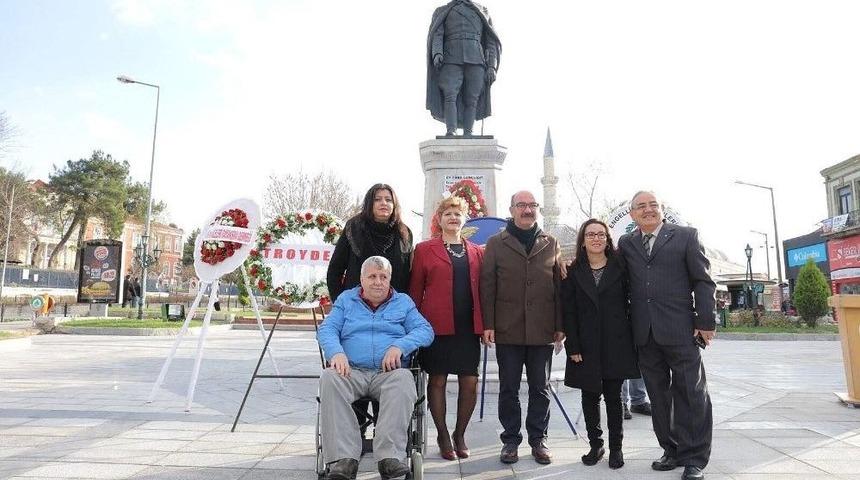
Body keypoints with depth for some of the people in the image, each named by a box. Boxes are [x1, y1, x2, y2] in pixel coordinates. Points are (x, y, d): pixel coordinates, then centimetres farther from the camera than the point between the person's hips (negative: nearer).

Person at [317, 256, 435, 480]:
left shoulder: (403, 302, 19)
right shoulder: (345, 300, 21)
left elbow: (425, 330, 6)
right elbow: (326, 329, 8)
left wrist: (400, 346, -12)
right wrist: (336, 353, -14)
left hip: (390, 372, -1)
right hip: (352, 371, 1)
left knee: (404, 380, -35)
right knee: (329, 378, -32)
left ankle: (389, 456, -38)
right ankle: (344, 458, -34)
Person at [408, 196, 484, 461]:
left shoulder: (477, 252, 13)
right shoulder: (424, 250, 5)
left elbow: (482, 289, 12)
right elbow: (415, 290, 4)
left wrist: (485, 324, 4)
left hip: (469, 327, 3)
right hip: (437, 326, -2)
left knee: (470, 382, 3)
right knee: (437, 381, 5)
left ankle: (460, 434, 24)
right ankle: (443, 436, 22)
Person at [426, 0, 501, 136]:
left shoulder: (482, 11, 27)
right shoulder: (442, 11, 23)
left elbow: (491, 41, 18)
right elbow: (436, 35, 5)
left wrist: (492, 67, 3)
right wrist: (437, 53, -17)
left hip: (476, 61, 1)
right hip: (451, 61, -1)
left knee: (472, 100, -12)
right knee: (450, 96, -20)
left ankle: (467, 136, -17)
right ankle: (450, 132, -30)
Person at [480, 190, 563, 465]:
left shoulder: (551, 244, 9)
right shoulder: (496, 243, 4)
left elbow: (559, 286, 7)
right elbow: (487, 285, 0)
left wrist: (560, 325, 2)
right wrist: (488, 324, -7)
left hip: (542, 329, 1)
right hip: (507, 329, -1)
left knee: (540, 388, 11)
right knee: (509, 389, 8)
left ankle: (538, 439, 25)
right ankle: (511, 439, 22)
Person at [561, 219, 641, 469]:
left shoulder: (620, 268, 4)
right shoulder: (573, 272, 3)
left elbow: (630, 303, 4)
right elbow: (569, 312, -1)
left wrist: (631, 339, -3)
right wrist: (573, 347, -8)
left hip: (616, 345, 0)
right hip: (586, 345, 1)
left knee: (613, 396, 7)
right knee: (590, 396, 8)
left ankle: (616, 447, 18)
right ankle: (595, 445, 20)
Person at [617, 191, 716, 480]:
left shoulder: (686, 236, 4)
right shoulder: (625, 244, 12)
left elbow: (703, 281, 1)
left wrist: (706, 322, -4)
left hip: (680, 329, -3)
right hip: (644, 333, 3)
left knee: (690, 394, 2)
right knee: (658, 396, 11)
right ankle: (672, 450, 24)